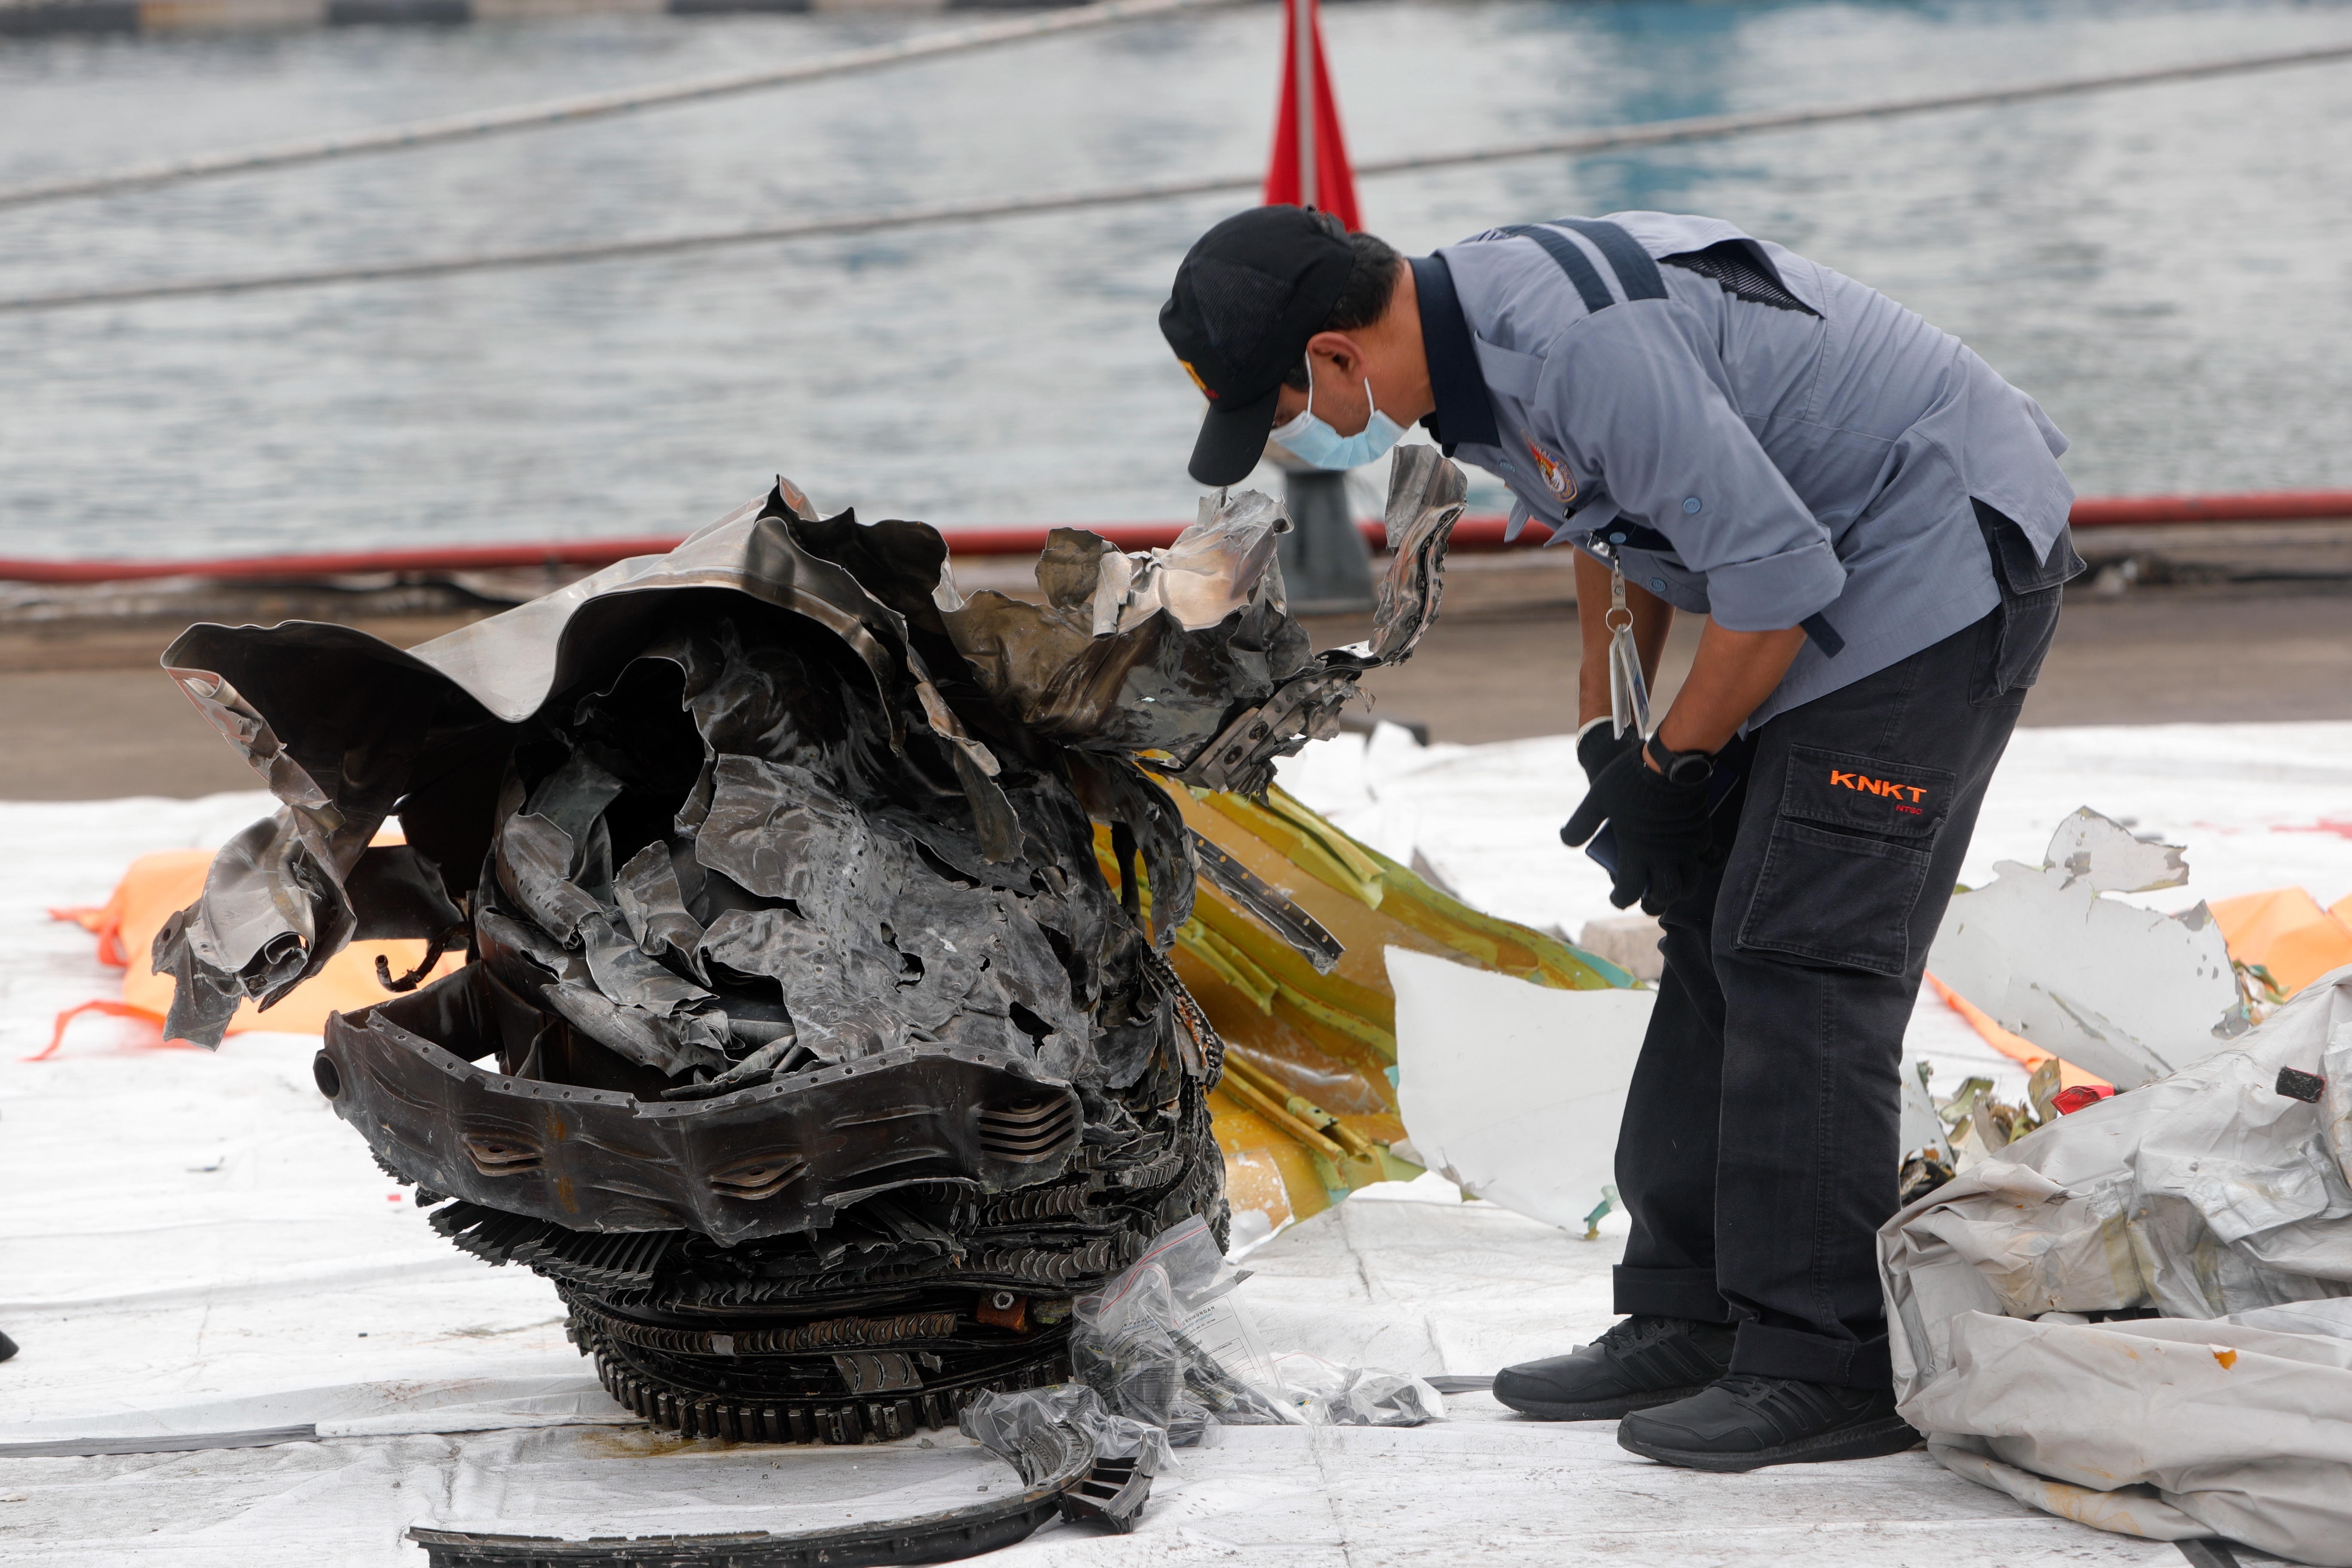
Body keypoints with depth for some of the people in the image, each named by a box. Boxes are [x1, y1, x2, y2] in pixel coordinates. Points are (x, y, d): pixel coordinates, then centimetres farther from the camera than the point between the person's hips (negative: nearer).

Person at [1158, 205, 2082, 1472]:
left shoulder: (1577, 347, -29)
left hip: (1946, 550, -10)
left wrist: (1672, 763, -12)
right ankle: (1691, 1322, 16)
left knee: (1802, 953, -12)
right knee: (1716, 928, 10)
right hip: (1839, 558, 10)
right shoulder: (1473, 338, 3)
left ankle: (1829, 1374, -9)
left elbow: (1778, 573, -26)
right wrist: (1607, 736, 13)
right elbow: (1618, 512, 20)